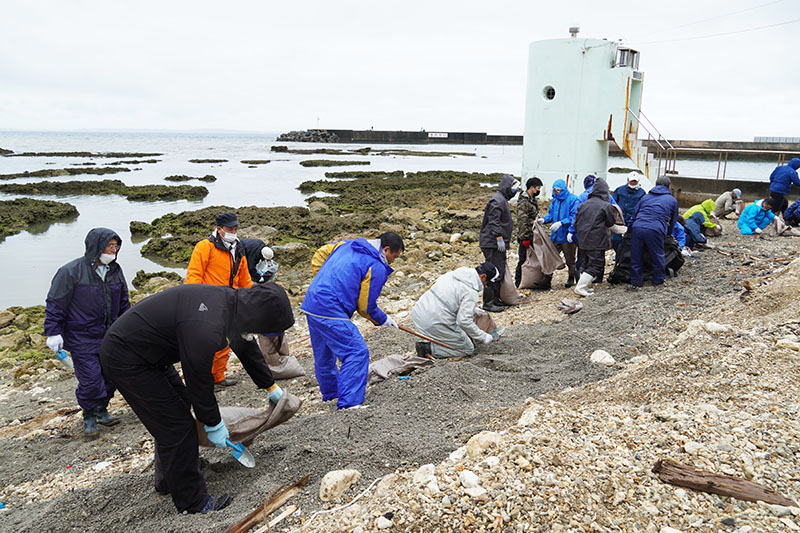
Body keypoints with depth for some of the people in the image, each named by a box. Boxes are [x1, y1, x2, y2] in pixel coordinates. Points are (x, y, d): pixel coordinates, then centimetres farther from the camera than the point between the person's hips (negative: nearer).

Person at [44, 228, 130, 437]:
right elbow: (55, 304, -7)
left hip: (110, 335, 6)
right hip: (82, 338, -6)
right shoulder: (71, 272, -13)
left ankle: (101, 410, 29)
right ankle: (89, 416, 15)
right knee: (90, 378, -7)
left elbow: (123, 302, 18)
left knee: (110, 374, 10)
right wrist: (53, 333, -9)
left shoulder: (115, 271, 6)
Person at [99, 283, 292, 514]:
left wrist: (271, 387, 23)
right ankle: (192, 502, 10)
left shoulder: (233, 301, -7)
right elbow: (199, 382, -21)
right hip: (125, 359, -10)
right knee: (177, 426, -7)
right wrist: (214, 425, -5)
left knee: (180, 404, 21)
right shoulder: (206, 329, -35)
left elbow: (246, 347, 12)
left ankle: (167, 481, 39)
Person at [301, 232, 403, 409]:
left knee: (323, 354, 23)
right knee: (357, 352, -7)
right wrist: (383, 320, 14)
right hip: (331, 312, -9)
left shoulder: (346, 245, 16)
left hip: (310, 303, 9)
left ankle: (330, 392, 42)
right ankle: (347, 403, -12)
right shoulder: (377, 268, -7)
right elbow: (366, 307, -4)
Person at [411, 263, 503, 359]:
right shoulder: (471, 292, -14)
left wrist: (473, 310, 30)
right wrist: (483, 337, -8)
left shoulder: (453, 274, 11)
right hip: (434, 324, -8)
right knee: (467, 348, 8)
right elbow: (464, 321, -20)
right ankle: (429, 348, -5)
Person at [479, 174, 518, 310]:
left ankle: (495, 299, 24)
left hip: (498, 244, 11)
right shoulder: (497, 200, -14)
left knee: (500, 271, 15)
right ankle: (488, 303, -6)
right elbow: (494, 221, -22)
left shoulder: (503, 200, 21)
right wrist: (499, 238, -24)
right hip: (493, 243, -11)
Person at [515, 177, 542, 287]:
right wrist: (525, 238, -23)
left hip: (534, 236, 10)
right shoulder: (523, 202, -16)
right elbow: (522, 221, -21)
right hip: (526, 237, -10)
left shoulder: (533, 200, 15)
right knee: (524, 260, -3)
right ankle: (518, 283, 7)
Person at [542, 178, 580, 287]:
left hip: (568, 236, -5)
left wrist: (561, 223, -26)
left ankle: (571, 278, 27)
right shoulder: (554, 200, 7)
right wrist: (544, 220, -7)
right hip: (556, 235, 5)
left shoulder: (573, 199, -11)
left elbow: (574, 217, -16)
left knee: (570, 260, 10)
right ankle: (547, 279, 10)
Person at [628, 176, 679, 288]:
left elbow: (634, 214, 27)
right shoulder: (672, 200, 21)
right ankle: (658, 280, 24)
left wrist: (631, 230, 34)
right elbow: (672, 221, 28)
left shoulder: (646, 196, 27)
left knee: (636, 256, 12)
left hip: (637, 228, 3)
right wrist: (667, 234, 41)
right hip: (655, 230, -2)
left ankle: (635, 280, 19)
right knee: (658, 256, 13)